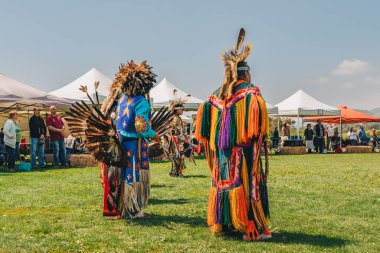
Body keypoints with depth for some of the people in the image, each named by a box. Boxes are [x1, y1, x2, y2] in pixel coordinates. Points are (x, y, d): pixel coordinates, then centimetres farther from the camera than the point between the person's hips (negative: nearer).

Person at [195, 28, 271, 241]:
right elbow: (259, 117, -21)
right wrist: (260, 136, -9)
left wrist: (216, 140, 19)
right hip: (244, 150, -5)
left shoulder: (217, 96, 11)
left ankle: (221, 223, 19)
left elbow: (203, 115, 11)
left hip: (222, 152, 6)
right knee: (248, 184, -2)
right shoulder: (251, 92, -5)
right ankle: (253, 228, -1)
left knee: (224, 183, 13)